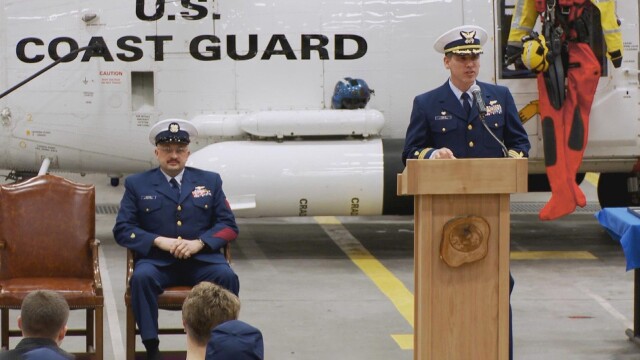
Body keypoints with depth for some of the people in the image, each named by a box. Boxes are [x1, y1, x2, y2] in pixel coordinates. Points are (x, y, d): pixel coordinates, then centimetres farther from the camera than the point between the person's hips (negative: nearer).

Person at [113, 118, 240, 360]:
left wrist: (198, 243, -10)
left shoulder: (210, 181, 15)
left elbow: (229, 225, 9)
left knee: (227, 276, -30)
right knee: (141, 277, -34)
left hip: (202, 259, 1)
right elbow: (122, 229, 4)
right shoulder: (137, 184, 11)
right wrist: (159, 241, -13)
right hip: (157, 260, -1)